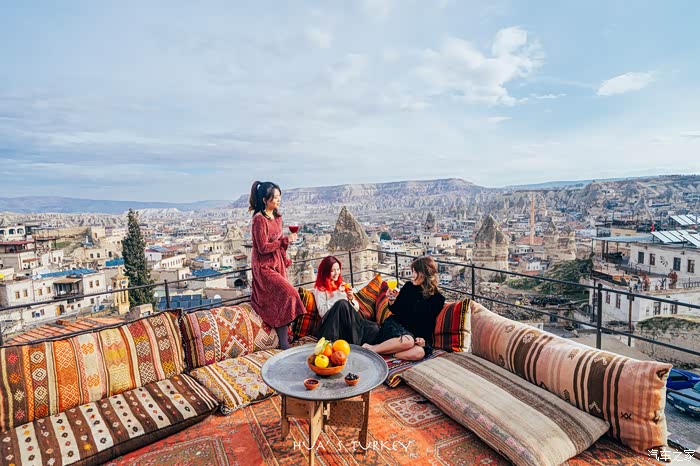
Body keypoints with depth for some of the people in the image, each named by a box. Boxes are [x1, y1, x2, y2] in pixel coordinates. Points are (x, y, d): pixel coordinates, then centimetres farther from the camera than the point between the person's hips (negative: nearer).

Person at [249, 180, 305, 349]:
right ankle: (284, 343, -11)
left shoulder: (277, 216, 9)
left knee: (281, 299, 6)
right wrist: (286, 240, -19)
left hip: (277, 264, 8)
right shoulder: (259, 219, -17)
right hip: (264, 267, -8)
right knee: (287, 293, -19)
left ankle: (284, 339, 14)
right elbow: (263, 247, -20)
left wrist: (285, 259, 16)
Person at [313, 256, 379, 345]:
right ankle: (354, 343, -27)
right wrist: (337, 295, -12)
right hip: (332, 325, -3)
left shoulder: (343, 285, 21)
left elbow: (356, 308, 17)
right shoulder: (319, 289, 5)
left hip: (350, 323, 4)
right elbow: (323, 312, -9)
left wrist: (351, 298, -4)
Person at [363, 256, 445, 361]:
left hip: (416, 333, 1)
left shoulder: (438, 298, 1)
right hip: (395, 324, -1)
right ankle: (370, 349, -26)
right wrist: (392, 300, -8)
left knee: (419, 353, -34)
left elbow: (430, 323, 5)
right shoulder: (409, 286, 3)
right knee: (407, 341, -36)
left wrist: (423, 337, -11)